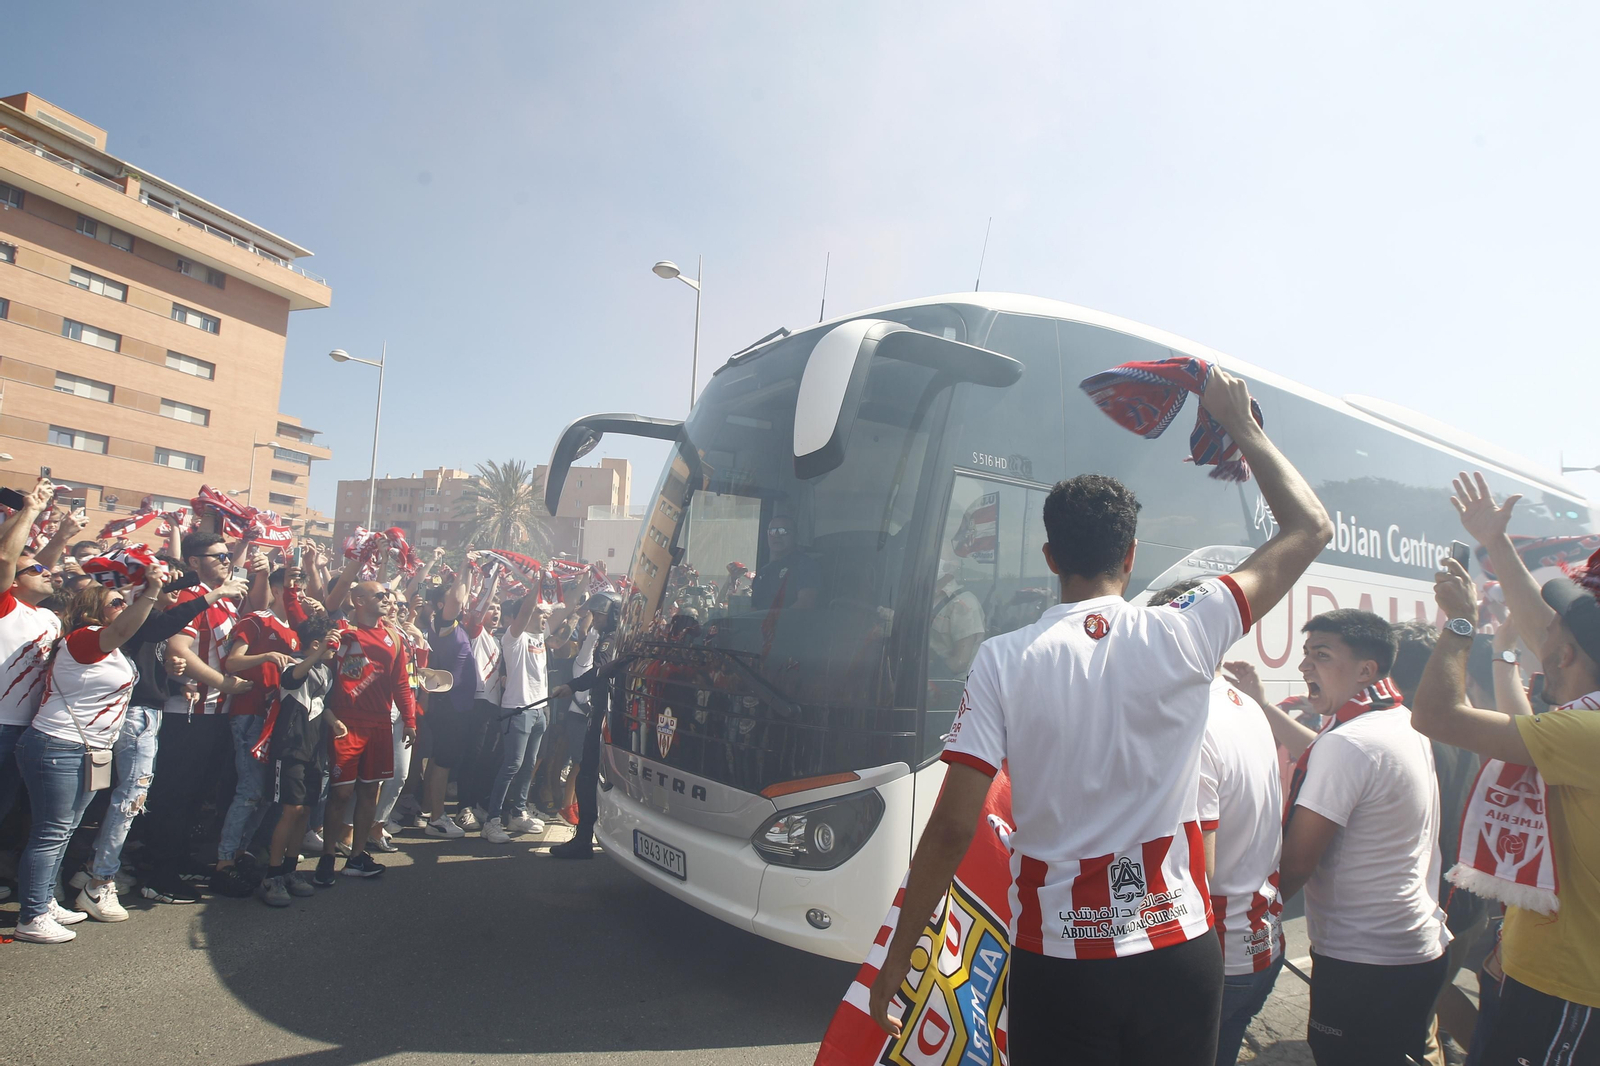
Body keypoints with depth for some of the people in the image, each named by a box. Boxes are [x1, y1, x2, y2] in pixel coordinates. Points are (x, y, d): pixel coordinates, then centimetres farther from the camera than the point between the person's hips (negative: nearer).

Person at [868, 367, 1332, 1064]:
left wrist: (895, 961, -3)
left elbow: (952, 828, -13)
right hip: (1175, 954, 2)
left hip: (1058, 961, -1)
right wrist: (1241, 426, 13)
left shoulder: (1003, 660, -12)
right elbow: (1311, 528, 3)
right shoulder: (1182, 637, -9)